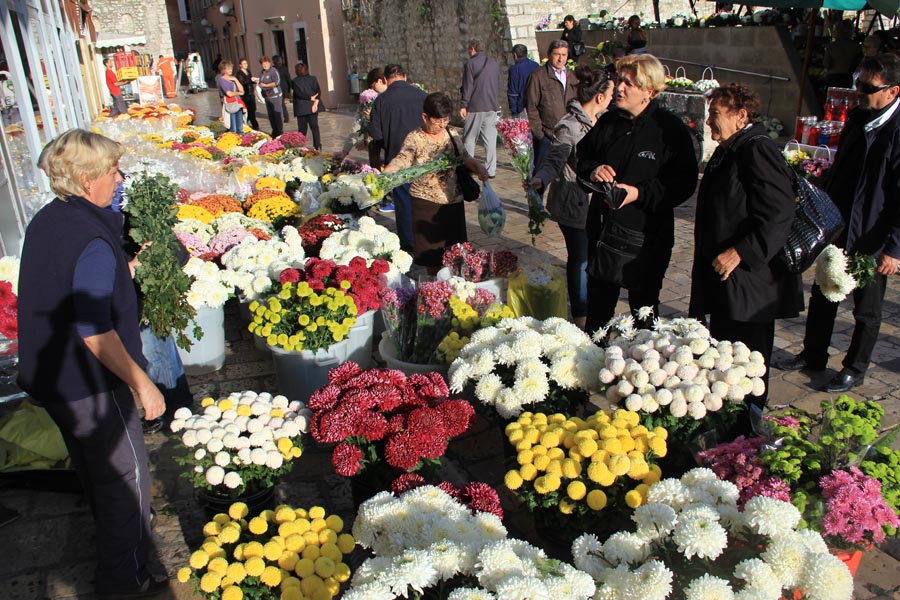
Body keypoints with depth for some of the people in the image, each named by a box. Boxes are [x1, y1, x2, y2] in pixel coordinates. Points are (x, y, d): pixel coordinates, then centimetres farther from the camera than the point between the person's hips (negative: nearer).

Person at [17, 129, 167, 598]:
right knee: (125, 478, 8)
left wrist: (119, 274, 21)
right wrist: (142, 384, -21)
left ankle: (113, 542, 51)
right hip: (91, 386, -9)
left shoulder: (45, 221, 2)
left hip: (51, 375, 9)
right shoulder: (92, 242, -27)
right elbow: (97, 335, -29)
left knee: (93, 470, 27)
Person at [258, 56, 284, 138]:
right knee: (270, 115, 10)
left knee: (277, 115, -8)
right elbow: (261, 83, 28)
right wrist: (259, 84, 4)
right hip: (267, 96, 8)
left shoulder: (273, 71, -9)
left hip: (275, 96, -8)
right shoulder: (262, 73, 16)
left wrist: (265, 85, -15)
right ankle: (275, 132, 20)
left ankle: (280, 132, -2)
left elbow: (277, 82, -19)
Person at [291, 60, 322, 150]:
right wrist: (315, 102, -12)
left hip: (300, 109, -2)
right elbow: (318, 91, -5)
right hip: (312, 107, 2)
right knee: (314, 127, 5)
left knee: (302, 128, 4)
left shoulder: (294, 81, -4)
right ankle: (318, 145, 0)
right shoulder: (313, 79, 4)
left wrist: (311, 98, -8)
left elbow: (299, 93, -13)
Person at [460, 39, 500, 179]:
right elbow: (498, 85, 15)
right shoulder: (494, 63, 11)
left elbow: (467, 86, -9)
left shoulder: (470, 64, -6)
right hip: (492, 106, 5)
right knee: (490, 138, 5)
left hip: (475, 106, -5)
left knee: (469, 138, 4)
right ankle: (491, 170, 4)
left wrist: (463, 105, -7)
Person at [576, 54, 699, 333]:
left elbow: (684, 184, -13)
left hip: (646, 238, -5)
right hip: (603, 231, 5)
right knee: (597, 308, 18)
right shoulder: (609, 121, 5)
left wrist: (640, 193, -23)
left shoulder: (670, 129, -12)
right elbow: (582, 155, 16)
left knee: (644, 311, 11)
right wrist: (592, 171, -7)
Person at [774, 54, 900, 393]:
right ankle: (813, 356, 34)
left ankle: (855, 370, 28)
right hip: (837, 230, 7)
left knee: (866, 309, 11)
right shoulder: (857, 120, 3)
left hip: (872, 240, -7)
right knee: (822, 296, 17)